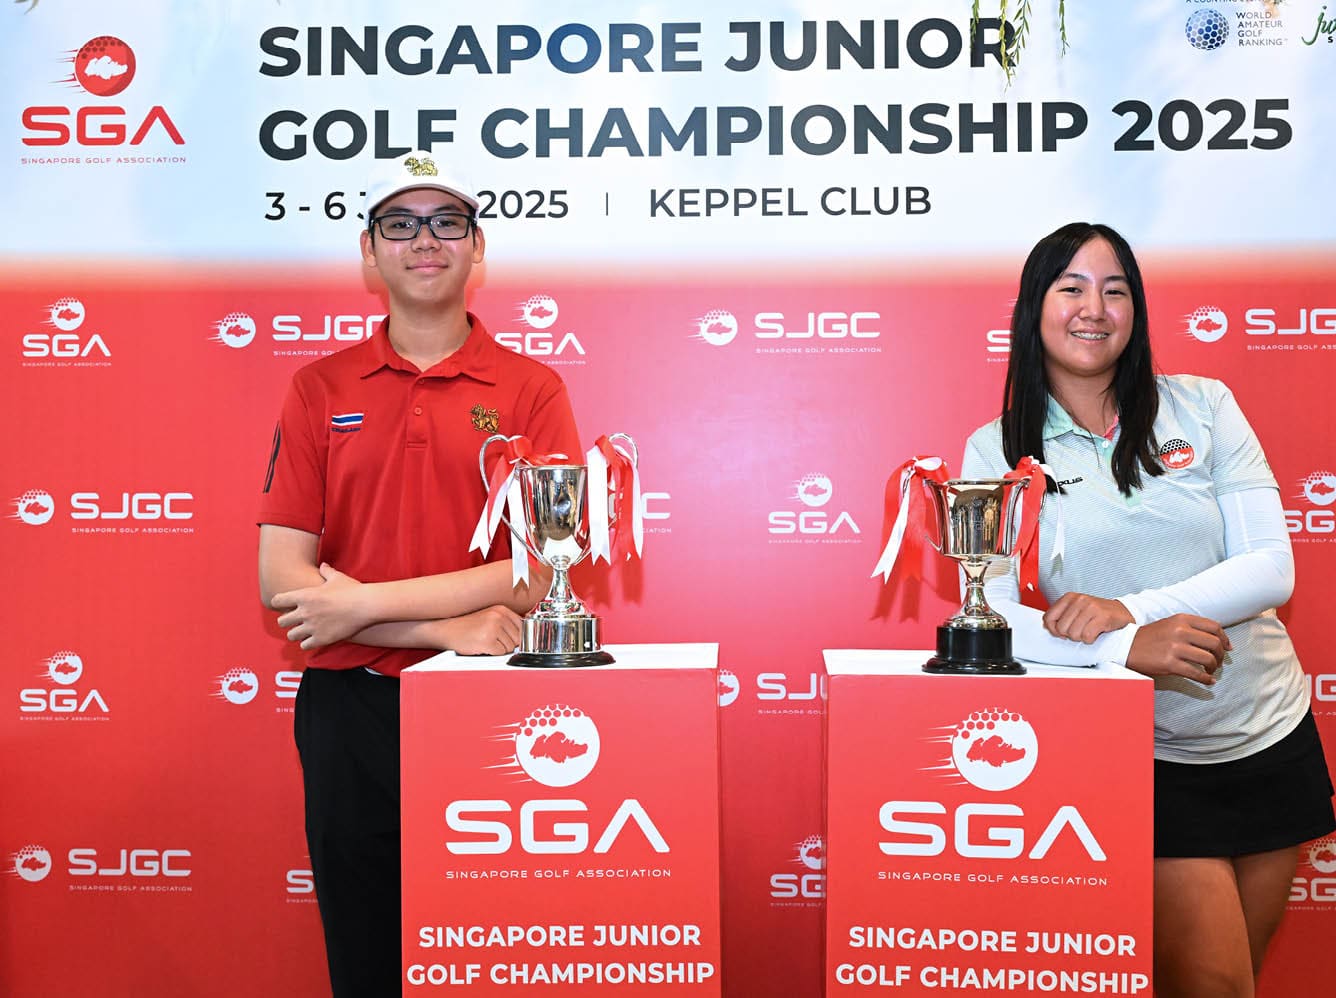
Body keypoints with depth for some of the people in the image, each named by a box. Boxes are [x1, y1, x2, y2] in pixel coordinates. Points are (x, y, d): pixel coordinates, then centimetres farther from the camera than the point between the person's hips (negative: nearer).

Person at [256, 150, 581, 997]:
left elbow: (546, 573, -10)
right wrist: (451, 627, -15)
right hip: (351, 713, 2)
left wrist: (366, 600, -14)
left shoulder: (531, 390, 0)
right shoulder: (320, 389, 5)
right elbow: (282, 576, -4)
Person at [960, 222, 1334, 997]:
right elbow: (992, 614, -15)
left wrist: (1128, 608, -22)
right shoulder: (997, 451, -5)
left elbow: (1273, 569, -8)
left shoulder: (1202, 406, -2)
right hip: (1143, 755, -2)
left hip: (1269, 734, 3)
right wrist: (1126, 647, -31)